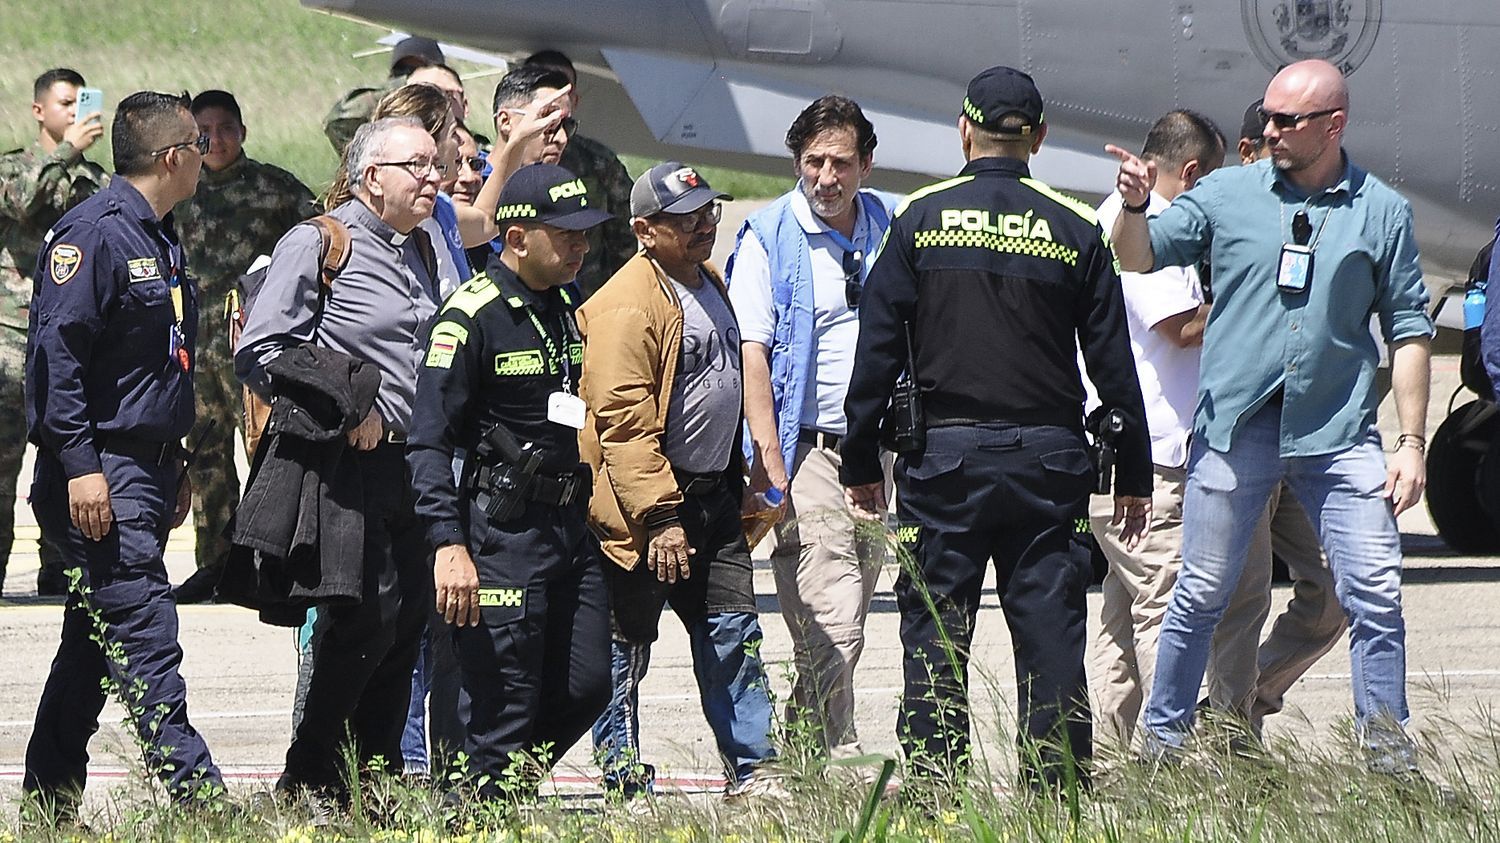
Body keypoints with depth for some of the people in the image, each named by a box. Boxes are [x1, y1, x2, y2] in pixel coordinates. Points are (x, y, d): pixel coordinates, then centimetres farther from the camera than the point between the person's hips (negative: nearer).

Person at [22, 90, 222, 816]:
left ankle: (50, 802, 19)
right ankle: (192, 788, -18)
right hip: (101, 475, -10)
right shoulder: (93, 232, -13)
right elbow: (56, 351, -19)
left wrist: (176, 468, 25)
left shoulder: (159, 240, 17)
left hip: (148, 471, 10)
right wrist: (79, 467, -23)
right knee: (145, 632, -13)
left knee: (93, 645, 13)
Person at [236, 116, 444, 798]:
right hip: (351, 464, -8)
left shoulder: (420, 251, 17)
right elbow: (260, 354, -13)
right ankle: (310, 781, -5)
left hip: (412, 468, 8)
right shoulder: (318, 244, -8)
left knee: (408, 616, 7)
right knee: (366, 615, -13)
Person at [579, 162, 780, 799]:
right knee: (627, 646, 2)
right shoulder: (628, 304, -17)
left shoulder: (710, 283, 13)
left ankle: (751, 770, 10)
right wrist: (660, 518, -25)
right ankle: (623, 782, 9)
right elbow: (622, 420, -22)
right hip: (648, 507, -8)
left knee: (734, 631, 6)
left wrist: (738, 481, 25)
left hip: (714, 496, 8)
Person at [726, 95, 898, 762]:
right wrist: (770, 463, -18)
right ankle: (840, 762, -9)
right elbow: (751, 351, -10)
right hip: (806, 449, -5)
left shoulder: (890, 227, 9)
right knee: (833, 623, -12)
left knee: (847, 612, 10)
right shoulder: (769, 237, -5)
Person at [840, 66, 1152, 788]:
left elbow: (876, 350, 0)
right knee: (1049, 628, 4)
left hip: (942, 456, -1)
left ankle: (932, 787, 0)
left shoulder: (919, 219, 0)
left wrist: (862, 460, 6)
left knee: (934, 629, 4)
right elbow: (1113, 362, 5)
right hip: (1048, 457, 1)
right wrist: (1134, 474, 11)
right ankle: (1057, 788, 2)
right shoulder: (1075, 230, 3)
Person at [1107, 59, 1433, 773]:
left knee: (1375, 593, -5)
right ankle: (1161, 746, 17)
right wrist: (1134, 208, -20)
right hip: (1235, 423, 0)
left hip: (1339, 432, 0)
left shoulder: (1382, 213, 5)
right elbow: (1140, 258, 3)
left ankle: (1391, 759, 3)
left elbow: (1408, 331, 7)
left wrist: (1411, 442, 1)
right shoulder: (1228, 195, 5)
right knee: (1202, 594, 5)